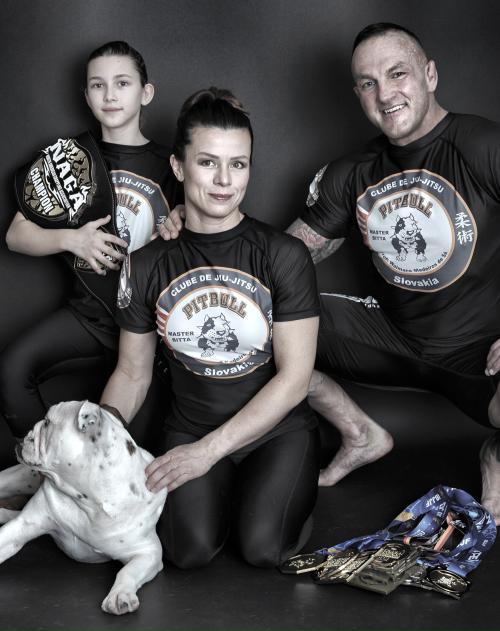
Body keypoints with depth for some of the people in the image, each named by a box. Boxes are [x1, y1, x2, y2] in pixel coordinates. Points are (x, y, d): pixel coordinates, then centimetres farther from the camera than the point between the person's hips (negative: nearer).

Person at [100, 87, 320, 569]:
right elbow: (132, 374, 8)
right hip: (190, 429, 2)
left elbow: (294, 378, -12)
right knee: (191, 550, -22)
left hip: (278, 429, -1)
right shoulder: (147, 265, 0)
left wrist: (210, 449, -17)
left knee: (264, 548, -23)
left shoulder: (284, 254, -9)